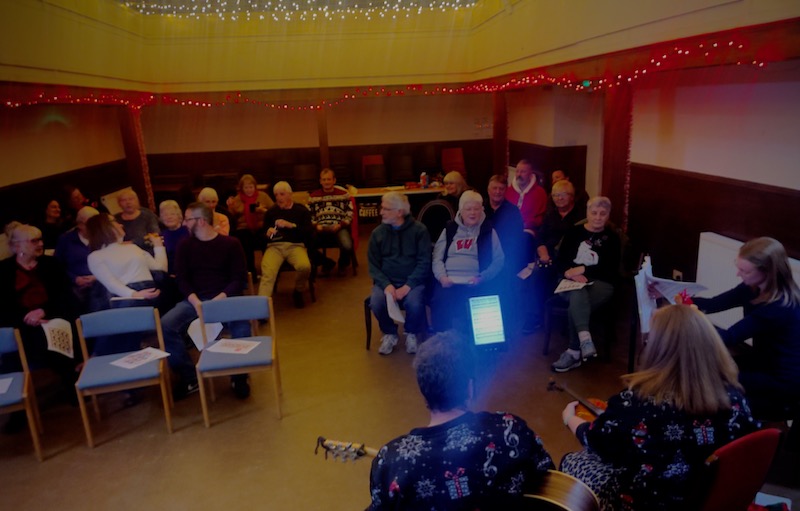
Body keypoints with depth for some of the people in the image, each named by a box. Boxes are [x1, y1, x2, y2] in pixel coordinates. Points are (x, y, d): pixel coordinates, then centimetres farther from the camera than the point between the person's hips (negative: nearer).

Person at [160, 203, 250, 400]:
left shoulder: (231, 243, 2)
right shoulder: (185, 245, 11)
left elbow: (239, 278, -3)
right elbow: (181, 279, 4)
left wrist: (219, 299, -19)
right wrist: (195, 301, -15)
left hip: (225, 298, -3)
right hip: (194, 299, 3)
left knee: (242, 324, -34)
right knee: (166, 325, -25)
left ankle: (239, 376, -12)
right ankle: (189, 377, -9)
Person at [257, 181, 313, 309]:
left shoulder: (301, 210, 11)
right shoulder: (271, 211, 18)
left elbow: (308, 231, -1)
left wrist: (290, 225, -15)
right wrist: (267, 232, -7)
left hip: (295, 245, -1)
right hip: (274, 246, 1)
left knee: (304, 266, -33)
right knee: (267, 272, -31)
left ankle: (298, 292, -2)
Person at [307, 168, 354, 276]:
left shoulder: (343, 194, 7)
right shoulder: (313, 196, 12)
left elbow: (349, 214, 5)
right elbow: (309, 216, 14)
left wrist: (340, 225, -11)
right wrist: (316, 226, -6)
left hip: (339, 228, -2)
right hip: (321, 229, 2)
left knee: (347, 247, -33)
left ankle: (343, 264, 10)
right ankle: (327, 263, 6)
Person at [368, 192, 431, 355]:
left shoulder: (419, 230, -2)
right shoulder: (377, 233, 5)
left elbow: (424, 263, -6)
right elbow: (373, 265, 4)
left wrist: (407, 286, -19)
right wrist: (386, 285, -15)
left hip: (412, 281, -2)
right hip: (386, 281, 2)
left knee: (414, 303, -32)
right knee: (376, 303, -27)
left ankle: (411, 334, 3)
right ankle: (390, 334, 4)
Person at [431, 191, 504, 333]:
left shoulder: (488, 231, 12)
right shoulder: (449, 230, 17)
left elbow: (499, 260, 6)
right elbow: (437, 257, 11)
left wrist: (482, 277, -11)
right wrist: (442, 276, -8)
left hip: (476, 283, -1)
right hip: (449, 281, 1)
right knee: (441, 302, -30)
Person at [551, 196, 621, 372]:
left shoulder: (612, 238, 11)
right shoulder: (574, 232, 14)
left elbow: (611, 270, 0)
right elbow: (559, 262, 5)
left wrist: (583, 270, -11)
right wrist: (570, 273, -17)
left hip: (600, 283, -1)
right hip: (572, 282, 1)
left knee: (576, 305, -33)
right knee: (579, 295, -37)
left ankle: (574, 352, -26)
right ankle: (585, 339, -52)